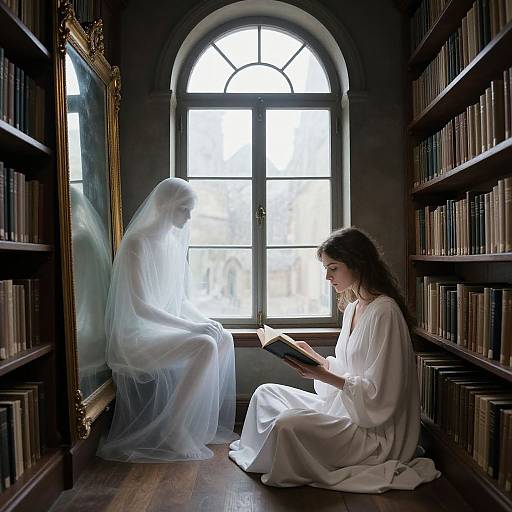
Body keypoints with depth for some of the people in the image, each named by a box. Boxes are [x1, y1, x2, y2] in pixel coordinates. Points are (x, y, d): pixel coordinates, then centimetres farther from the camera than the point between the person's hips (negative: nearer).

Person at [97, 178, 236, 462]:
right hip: (137, 335, -8)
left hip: (164, 326, 9)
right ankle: (173, 428, -11)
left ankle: (205, 421, 8)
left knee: (224, 339, -2)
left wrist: (205, 321, -2)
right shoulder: (137, 243, -17)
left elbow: (180, 298, 14)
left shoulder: (175, 241, 9)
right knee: (205, 346, -25)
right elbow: (140, 306, -24)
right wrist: (191, 327, -25)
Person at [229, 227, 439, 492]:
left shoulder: (383, 312, -22)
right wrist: (314, 357, 1)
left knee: (288, 423, -27)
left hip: (376, 430, -9)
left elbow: (377, 393, -22)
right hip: (345, 408, 10)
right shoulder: (353, 307, 8)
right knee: (265, 393, 7)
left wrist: (323, 376, -27)